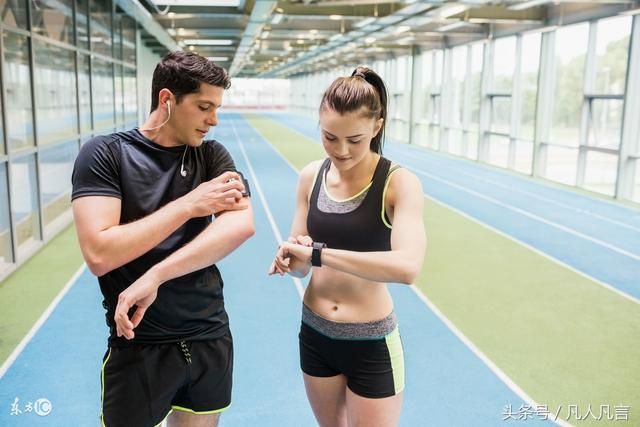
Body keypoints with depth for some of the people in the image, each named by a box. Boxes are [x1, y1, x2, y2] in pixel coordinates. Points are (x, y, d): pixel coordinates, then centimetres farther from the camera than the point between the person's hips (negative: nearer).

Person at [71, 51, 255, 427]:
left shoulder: (212, 155, 1)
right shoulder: (105, 154, -10)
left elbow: (242, 224, -17)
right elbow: (99, 254, -21)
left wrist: (155, 276, -26)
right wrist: (188, 205, -19)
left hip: (210, 338, 4)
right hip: (138, 346, -3)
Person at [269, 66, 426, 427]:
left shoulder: (399, 183, -18)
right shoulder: (311, 177, -4)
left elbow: (408, 267, -34)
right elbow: (304, 264, 1)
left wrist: (318, 253, -33)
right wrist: (292, 259, -22)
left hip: (372, 345, -4)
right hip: (315, 335, 5)